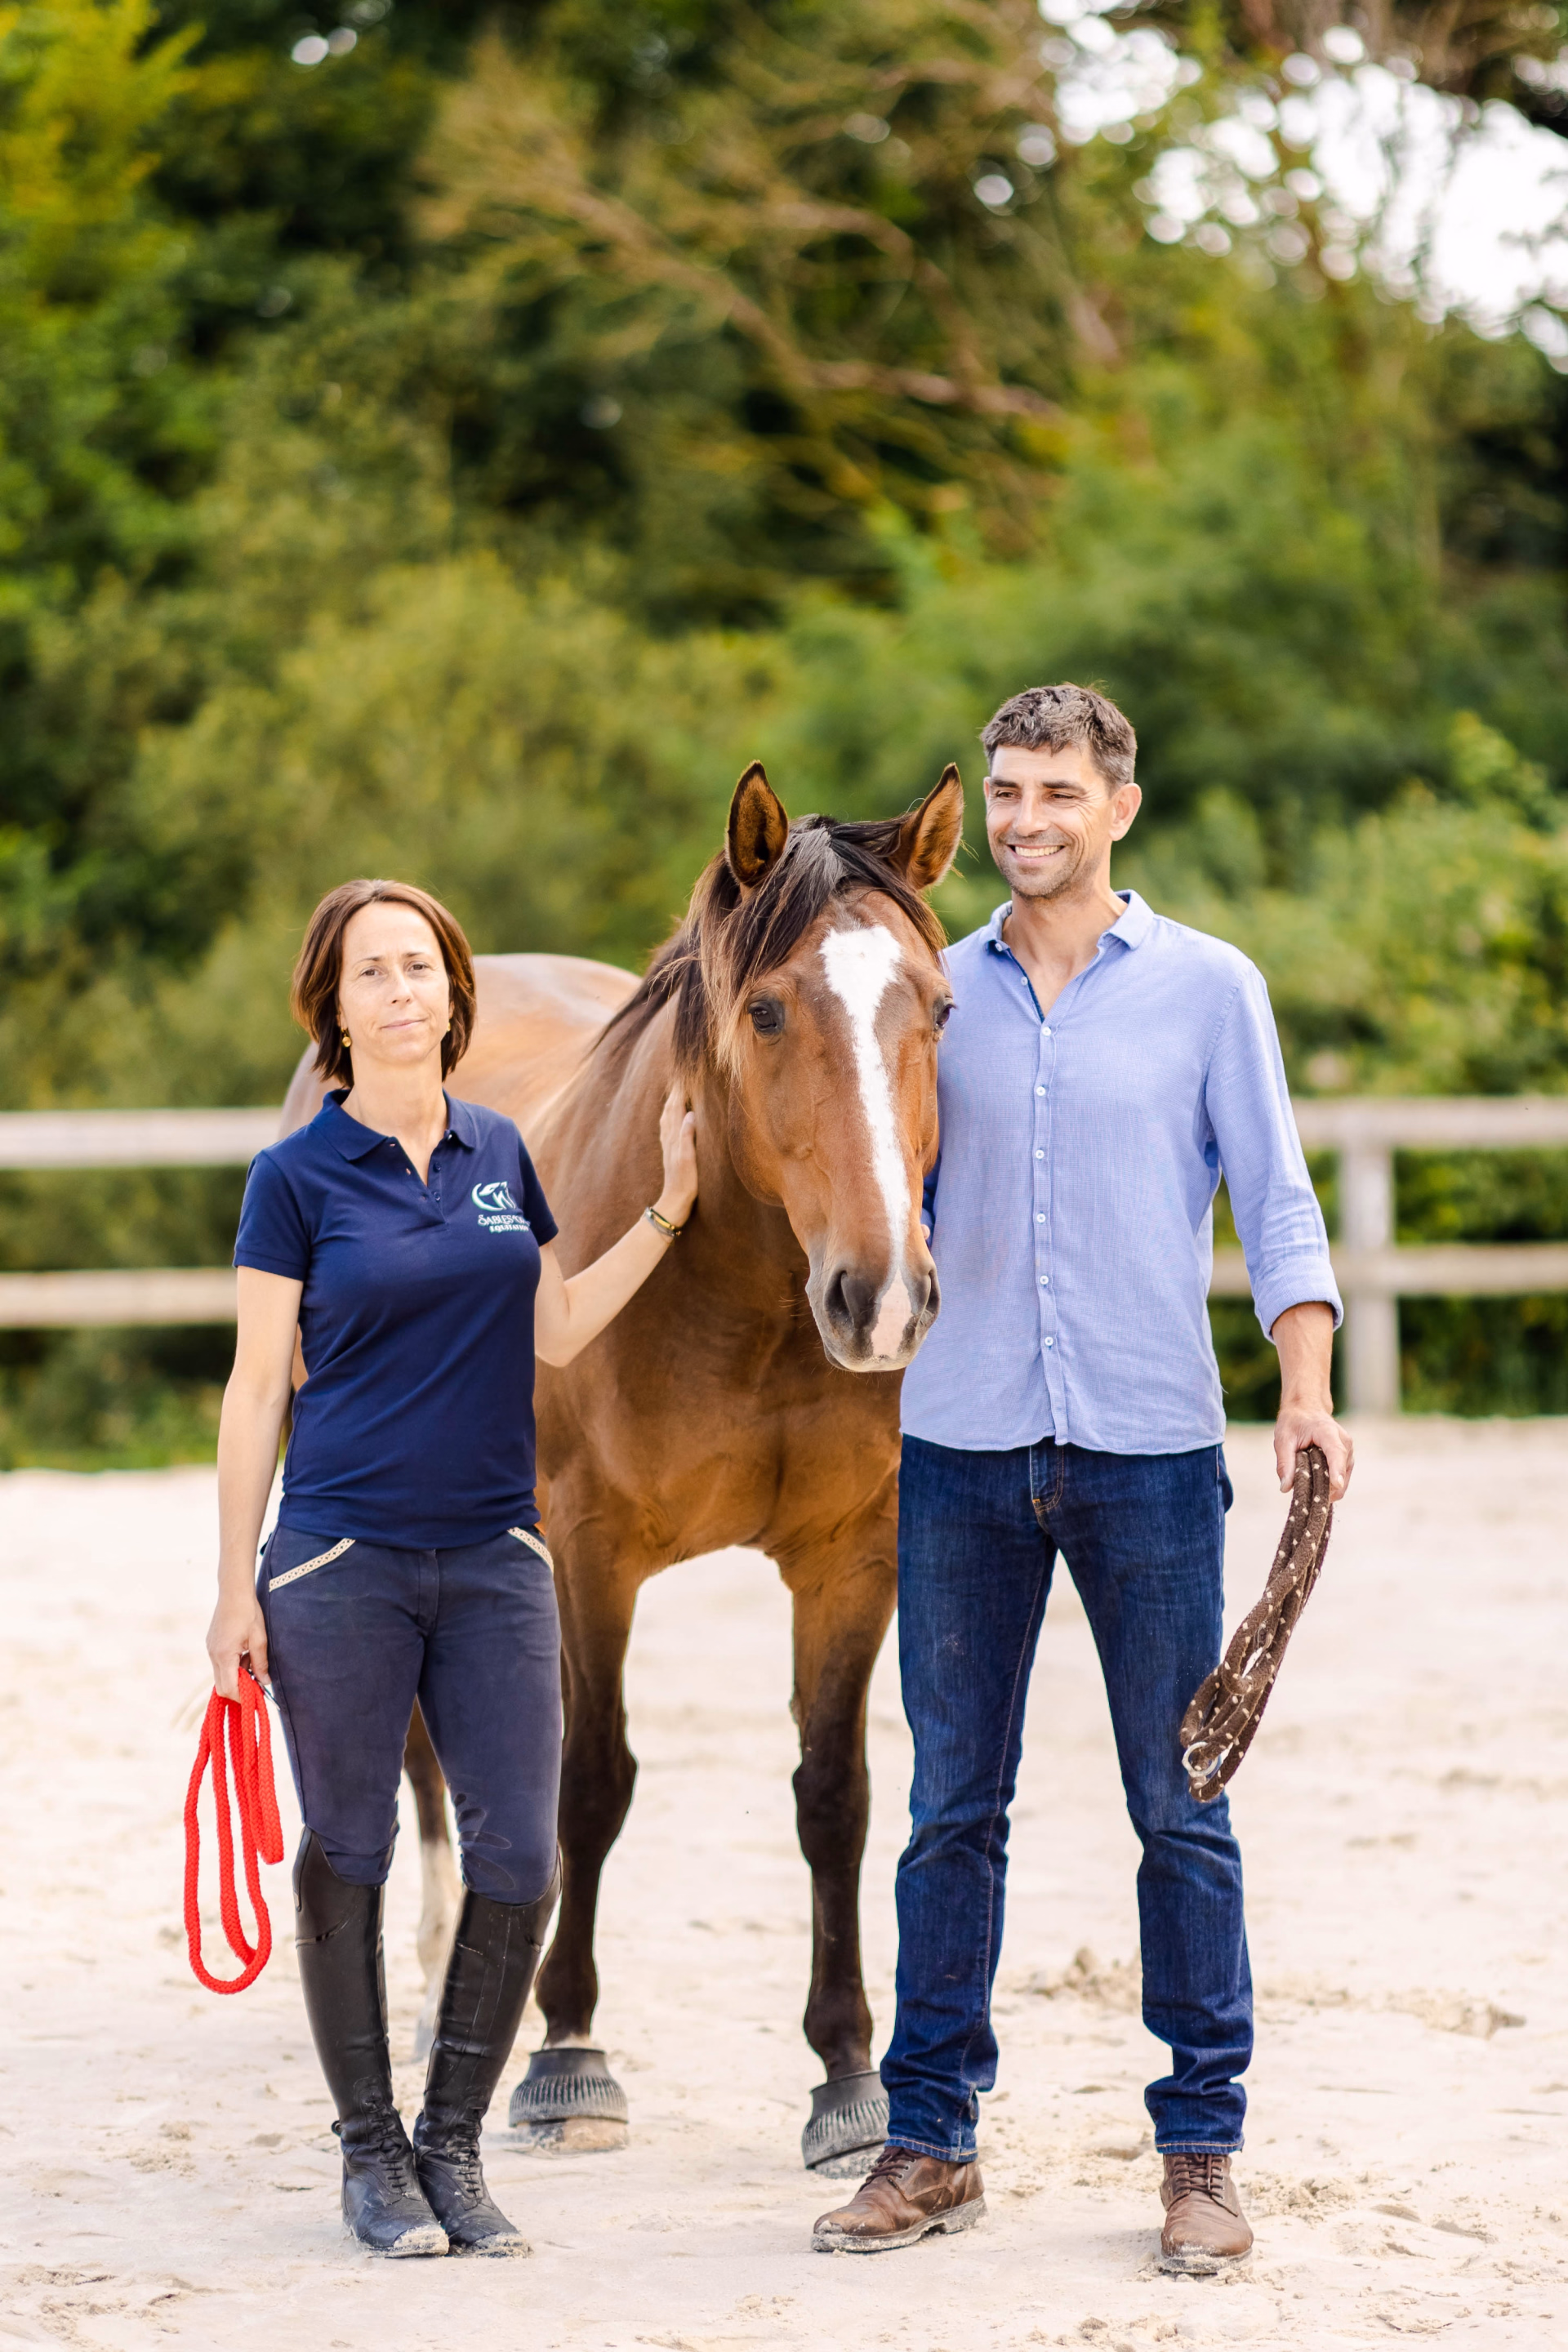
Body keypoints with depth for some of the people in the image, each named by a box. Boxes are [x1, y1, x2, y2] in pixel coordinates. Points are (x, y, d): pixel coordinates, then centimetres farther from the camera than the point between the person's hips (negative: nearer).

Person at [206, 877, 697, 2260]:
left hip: (494, 1561, 4)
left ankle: (454, 2144, 13)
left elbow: (555, 1335, 13)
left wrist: (668, 1210, 6)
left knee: (519, 1859, -1)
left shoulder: (503, 1157, 9)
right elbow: (257, 1386, -2)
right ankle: (372, 2155, 15)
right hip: (341, 1563, -4)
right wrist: (238, 1590, -5)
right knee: (347, 1854, 3)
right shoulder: (299, 1178, -3)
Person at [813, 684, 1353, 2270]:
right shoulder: (933, 996, 9)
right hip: (958, 1446, 2)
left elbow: (1275, 1204, -1)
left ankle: (1201, 2150, 11)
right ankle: (930, 2141, 14)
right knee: (951, 1807, 7)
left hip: (1148, 1450, -2)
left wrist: (1307, 1397, -12)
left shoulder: (1207, 988, 2)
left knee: (1180, 1809, 3)